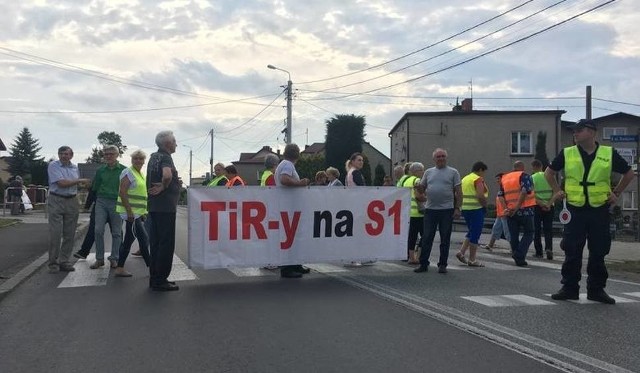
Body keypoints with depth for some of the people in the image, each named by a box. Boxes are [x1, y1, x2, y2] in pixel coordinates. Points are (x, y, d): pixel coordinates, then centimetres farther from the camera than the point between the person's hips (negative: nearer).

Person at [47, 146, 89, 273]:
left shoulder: (74, 167, 13)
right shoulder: (53, 166, -5)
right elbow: (61, 183, -15)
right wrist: (79, 181, -6)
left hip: (72, 202, 5)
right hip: (56, 201, -5)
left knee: (69, 234, 4)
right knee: (55, 233, -7)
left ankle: (64, 261, 12)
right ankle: (53, 263, 0)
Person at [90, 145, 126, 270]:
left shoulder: (123, 170, 0)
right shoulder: (100, 170, 8)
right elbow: (95, 187, 15)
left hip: (117, 203, -2)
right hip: (101, 202, 2)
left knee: (116, 232, 3)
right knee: (98, 230, -5)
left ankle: (114, 258, 13)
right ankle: (99, 259, 4)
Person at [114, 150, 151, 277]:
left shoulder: (141, 174, 18)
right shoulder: (128, 173, -10)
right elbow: (122, 193, -17)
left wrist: (144, 213, 22)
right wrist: (129, 211, -22)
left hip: (139, 213, 9)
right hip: (131, 212, -9)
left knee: (129, 240, 10)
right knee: (144, 239, -9)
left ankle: (119, 269, 15)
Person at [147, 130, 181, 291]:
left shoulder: (153, 157, 16)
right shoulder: (165, 157, -14)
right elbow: (167, 175, -35)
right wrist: (163, 187, -19)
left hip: (154, 206, 10)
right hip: (165, 207, -10)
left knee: (155, 242, 13)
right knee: (166, 243, -5)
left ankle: (154, 278, 19)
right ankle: (160, 281, -2)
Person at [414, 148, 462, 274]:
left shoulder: (453, 172, 4)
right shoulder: (428, 172, 13)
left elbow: (458, 192, 1)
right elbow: (421, 188, 16)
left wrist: (457, 208, -7)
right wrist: (420, 194, -8)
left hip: (447, 210, -2)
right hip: (430, 209, 2)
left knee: (445, 239, 4)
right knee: (427, 238, 2)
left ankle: (442, 265, 13)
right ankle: (423, 264, 9)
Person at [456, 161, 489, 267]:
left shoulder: (465, 179, 15)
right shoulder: (478, 179, -10)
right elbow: (480, 196, -21)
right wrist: (485, 206, -7)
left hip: (465, 209, 8)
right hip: (476, 209, -8)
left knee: (471, 232, 19)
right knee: (475, 234, -2)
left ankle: (461, 252, 8)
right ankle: (472, 260, 1)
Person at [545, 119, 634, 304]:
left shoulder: (609, 154, 1)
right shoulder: (567, 153, 2)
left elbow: (628, 173, 15)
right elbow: (549, 172, 17)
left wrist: (616, 193, 9)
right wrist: (557, 191, 8)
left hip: (600, 211, 0)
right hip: (575, 210, 0)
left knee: (598, 253, 6)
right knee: (572, 252, 1)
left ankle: (596, 289, 17)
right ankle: (569, 288, 11)